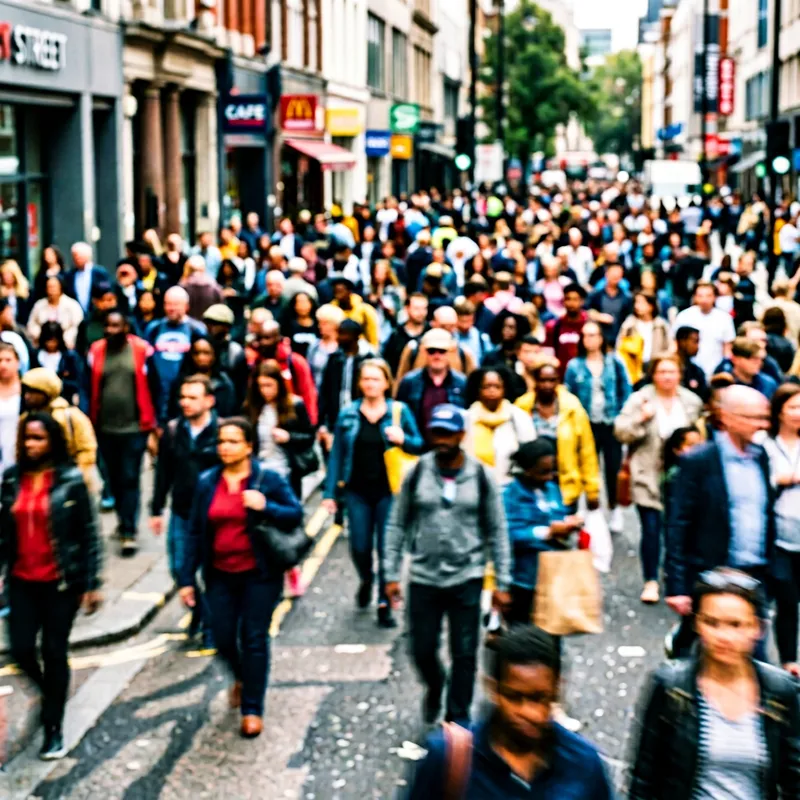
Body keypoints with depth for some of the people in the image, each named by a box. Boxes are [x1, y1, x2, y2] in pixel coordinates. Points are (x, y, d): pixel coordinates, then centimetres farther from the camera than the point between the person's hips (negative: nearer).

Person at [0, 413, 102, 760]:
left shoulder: (71, 480, -8)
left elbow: (89, 534, -7)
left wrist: (91, 584, -9)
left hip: (61, 581, -3)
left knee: (54, 652, 3)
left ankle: (54, 730, 18)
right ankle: (48, 690, 34)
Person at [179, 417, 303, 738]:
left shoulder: (268, 479, -7)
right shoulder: (207, 482, 1)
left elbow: (296, 515, -7)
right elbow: (195, 532, 3)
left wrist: (265, 507, -24)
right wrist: (187, 578, 1)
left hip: (259, 574, -3)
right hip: (220, 575, 3)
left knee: (254, 639, 1)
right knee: (223, 639, 7)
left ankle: (252, 709, 13)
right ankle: (241, 677, 40)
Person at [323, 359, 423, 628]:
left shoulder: (399, 411, 0)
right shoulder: (348, 414, 3)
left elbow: (418, 446, 6)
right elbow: (336, 454, 5)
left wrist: (403, 440, -17)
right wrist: (330, 493, 2)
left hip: (389, 491, -1)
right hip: (358, 492, 1)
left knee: (387, 548, -1)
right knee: (360, 548, 3)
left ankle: (384, 604, 12)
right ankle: (366, 579, 36)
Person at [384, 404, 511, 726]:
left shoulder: (480, 476, -3)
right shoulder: (417, 473, -2)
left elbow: (497, 532, 2)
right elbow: (397, 524, 4)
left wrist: (502, 583, 0)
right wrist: (391, 574, 0)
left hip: (467, 578, -1)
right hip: (423, 578, 1)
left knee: (464, 654, 3)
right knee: (422, 649, 9)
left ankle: (458, 719, 18)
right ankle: (434, 688, 41)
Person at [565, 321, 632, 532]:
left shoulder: (615, 362, 1)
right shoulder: (574, 366, 1)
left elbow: (626, 391, 2)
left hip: (611, 423, 0)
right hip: (586, 425, 0)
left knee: (613, 467, 2)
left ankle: (615, 509, 19)